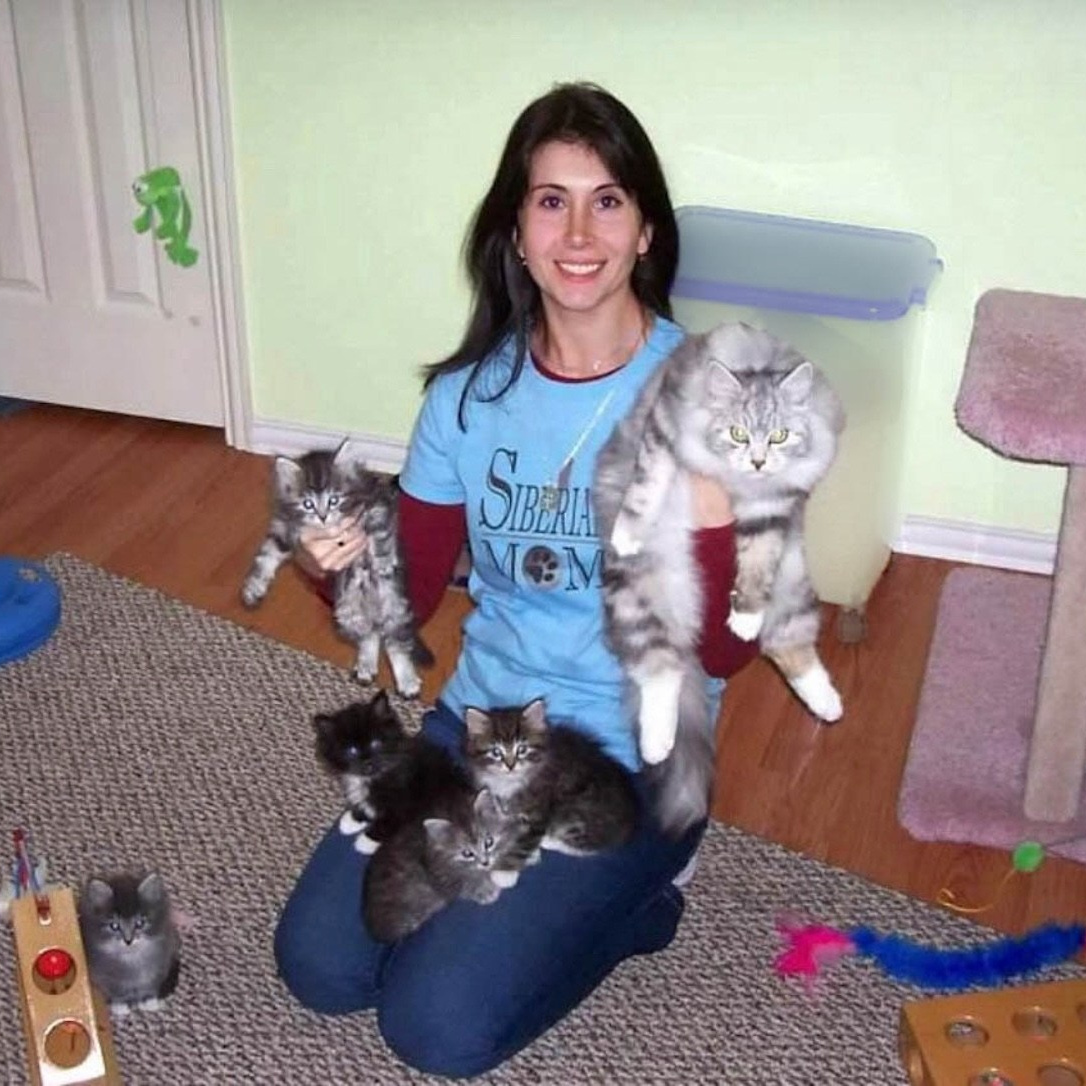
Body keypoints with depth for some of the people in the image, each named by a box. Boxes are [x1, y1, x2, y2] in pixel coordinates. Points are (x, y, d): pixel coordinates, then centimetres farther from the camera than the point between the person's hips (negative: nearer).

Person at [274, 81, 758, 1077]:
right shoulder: (473, 387, -3)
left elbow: (722, 651, -16)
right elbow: (410, 597, 3)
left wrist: (708, 497, -34)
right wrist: (345, 564, -20)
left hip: (632, 755, -4)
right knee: (320, 965, -5)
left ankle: (633, 892, 11)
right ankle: (520, 893, 17)